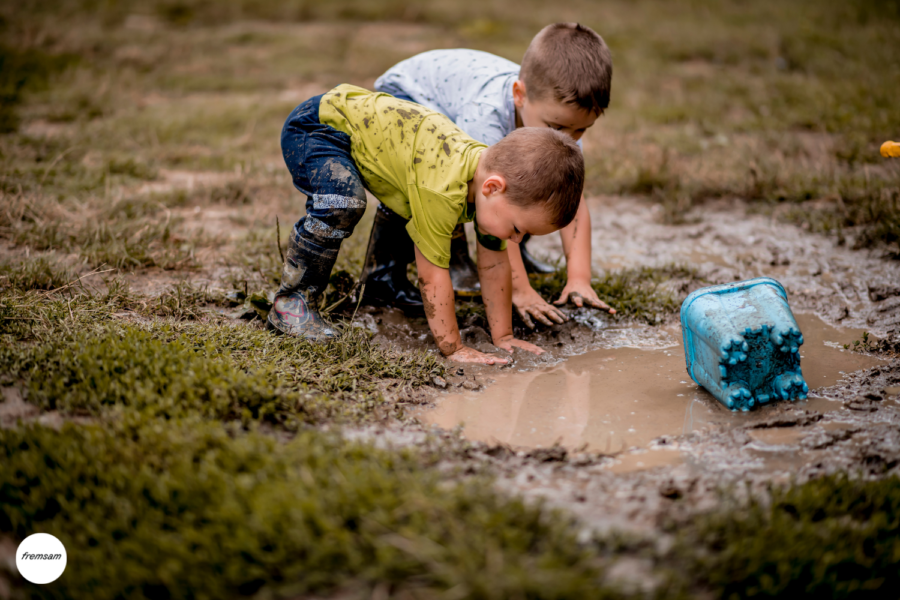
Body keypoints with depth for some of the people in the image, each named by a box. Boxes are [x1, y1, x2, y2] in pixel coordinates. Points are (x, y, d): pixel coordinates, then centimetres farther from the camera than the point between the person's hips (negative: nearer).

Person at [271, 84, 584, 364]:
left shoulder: (492, 168, -9)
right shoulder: (442, 190, -37)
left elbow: (495, 265, -1)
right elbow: (433, 273, -29)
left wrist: (502, 337, 1)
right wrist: (453, 348, -22)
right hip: (314, 127, -9)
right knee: (342, 204, -34)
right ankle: (291, 303, -16)